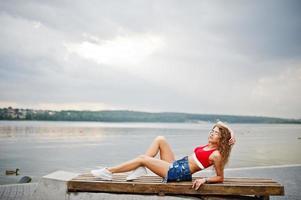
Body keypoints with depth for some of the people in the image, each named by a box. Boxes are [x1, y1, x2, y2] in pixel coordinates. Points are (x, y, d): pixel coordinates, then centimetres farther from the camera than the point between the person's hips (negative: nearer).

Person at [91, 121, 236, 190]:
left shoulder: (216, 154, -12)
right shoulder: (209, 146, 11)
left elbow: (220, 178, -11)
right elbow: (220, 124, 21)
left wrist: (204, 180, -23)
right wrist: (231, 134, 6)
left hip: (179, 173, -9)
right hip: (175, 166, 9)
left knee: (142, 158, -13)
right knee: (160, 139, 2)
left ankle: (108, 172, -1)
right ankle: (141, 169, -3)